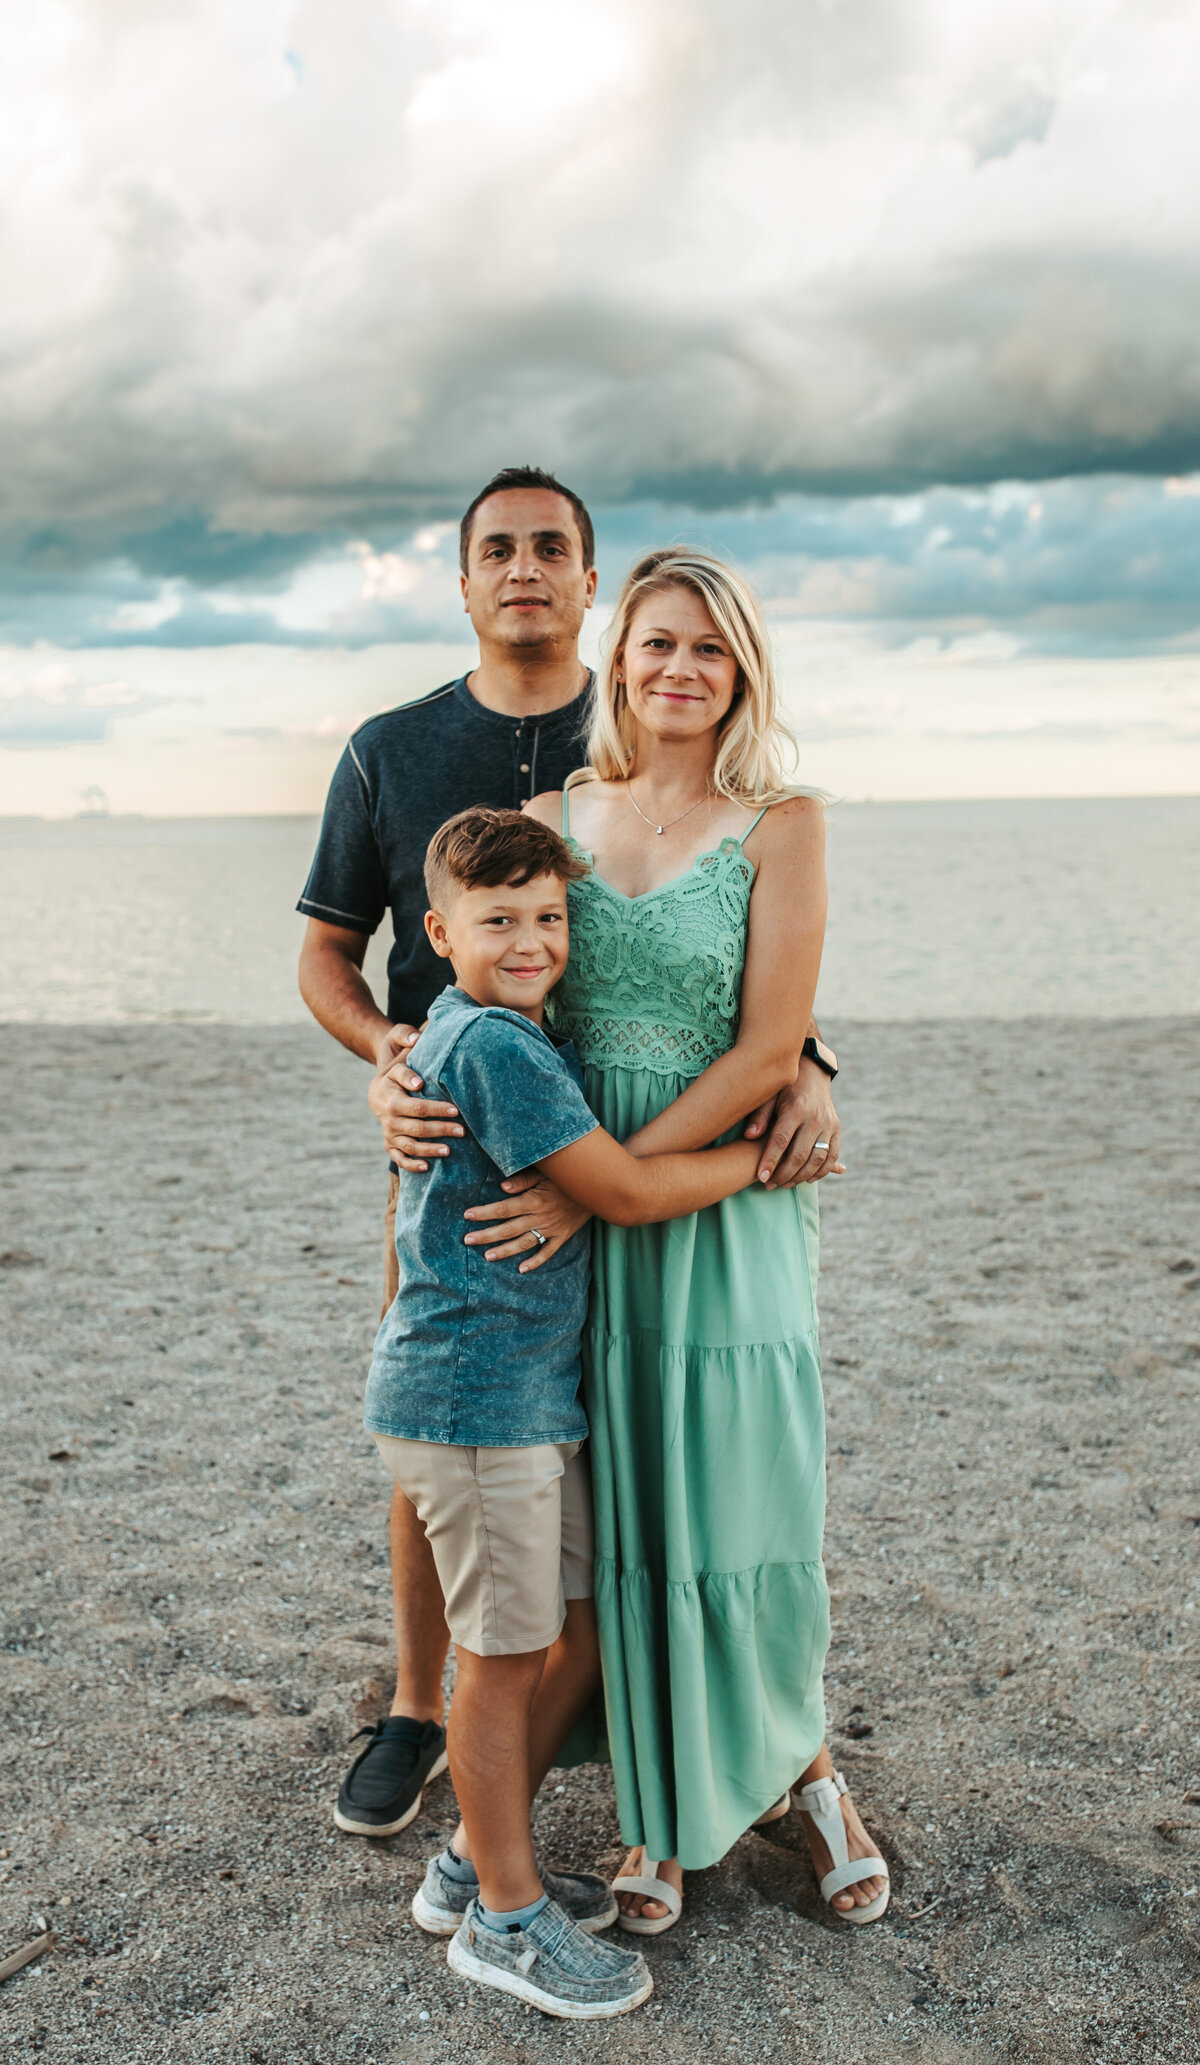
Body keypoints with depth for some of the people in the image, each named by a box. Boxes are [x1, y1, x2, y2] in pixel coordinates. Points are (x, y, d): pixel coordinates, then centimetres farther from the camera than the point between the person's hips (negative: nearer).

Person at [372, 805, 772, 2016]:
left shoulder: (501, 1032, 12)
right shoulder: (494, 1047, -19)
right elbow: (627, 1192, -19)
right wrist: (762, 1153, -7)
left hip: (529, 1394, 10)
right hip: (475, 1401, -10)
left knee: (578, 1635, 17)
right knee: (506, 1660, 4)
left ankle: (476, 1863, 33)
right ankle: (505, 1918, 22)